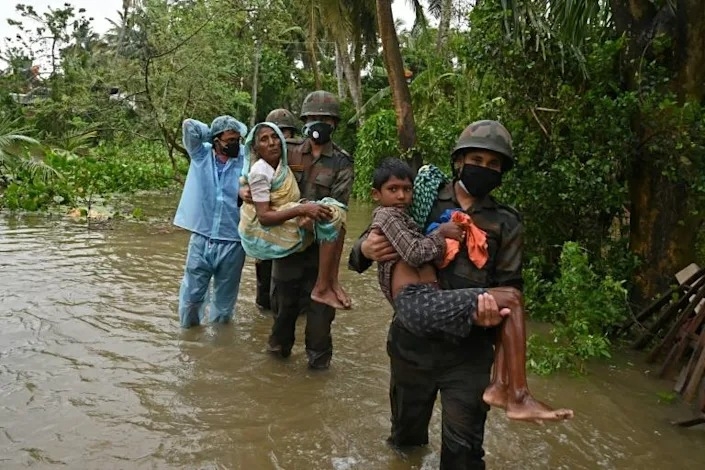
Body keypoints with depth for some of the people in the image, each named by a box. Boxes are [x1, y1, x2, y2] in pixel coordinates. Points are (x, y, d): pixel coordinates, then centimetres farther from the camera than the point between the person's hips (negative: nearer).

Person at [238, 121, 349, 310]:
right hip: (264, 234, -9)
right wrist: (302, 209, -30)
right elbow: (263, 217, -23)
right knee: (331, 215, -19)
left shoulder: (281, 165, 7)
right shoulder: (260, 173, -17)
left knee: (335, 210, -2)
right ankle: (322, 289, -17)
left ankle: (332, 281, -9)